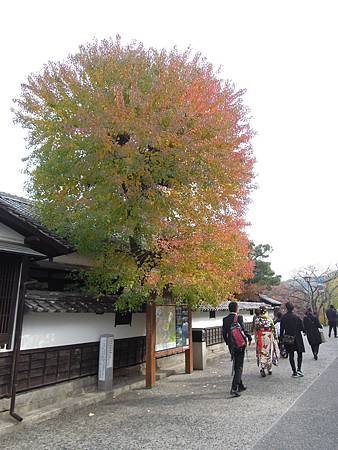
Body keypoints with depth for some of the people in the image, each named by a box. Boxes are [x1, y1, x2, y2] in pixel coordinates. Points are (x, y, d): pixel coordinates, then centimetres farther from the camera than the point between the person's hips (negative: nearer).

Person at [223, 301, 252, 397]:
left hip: (231, 345, 6)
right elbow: (242, 330, -17)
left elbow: (224, 333, 5)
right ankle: (234, 388, -8)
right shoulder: (239, 317, -13)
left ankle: (240, 385, 34)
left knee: (236, 366, 20)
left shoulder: (225, 319, 2)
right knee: (239, 367, 0)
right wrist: (249, 337, 1)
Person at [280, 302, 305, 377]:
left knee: (291, 355, 10)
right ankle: (299, 369, -1)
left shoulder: (283, 318, -6)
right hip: (297, 338, -1)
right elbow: (301, 328, -7)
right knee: (299, 354, 13)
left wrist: (282, 339, 8)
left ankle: (294, 372, 11)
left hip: (287, 339, 1)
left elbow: (281, 329, -2)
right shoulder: (296, 317, -12)